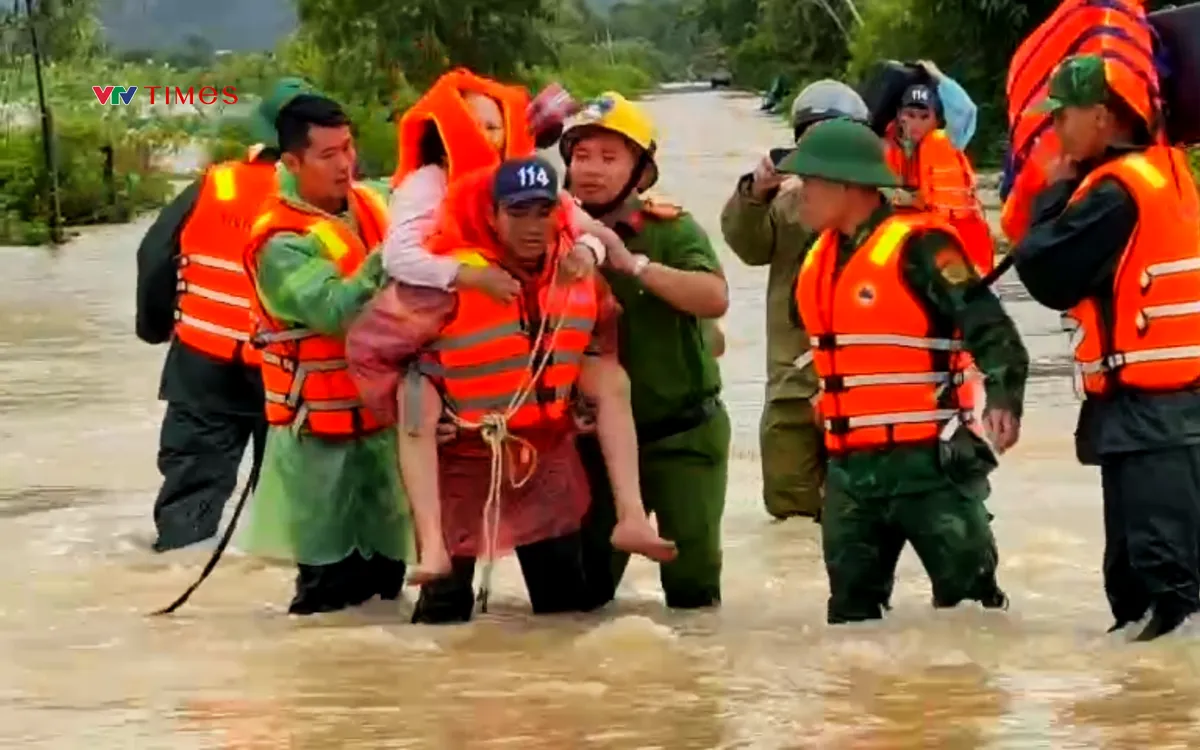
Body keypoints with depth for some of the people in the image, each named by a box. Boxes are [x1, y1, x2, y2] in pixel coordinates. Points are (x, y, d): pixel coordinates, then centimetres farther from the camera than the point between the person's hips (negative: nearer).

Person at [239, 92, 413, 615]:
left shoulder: (374, 205, 2)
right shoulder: (281, 244, -18)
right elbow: (334, 310, -29)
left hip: (383, 410, 6)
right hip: (322, 431, -6)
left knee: (386, 565, 16)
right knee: (331, 586, -2)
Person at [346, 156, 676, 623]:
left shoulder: (580, 274, -5)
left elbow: (600, 338, 20)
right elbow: (368, 346, -16)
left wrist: (596, 390, 6)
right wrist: (416, 417, -14)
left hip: (548, 462, 5)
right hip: (463, 459, -5)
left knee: (570, 606, 8)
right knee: (445, 614, -11)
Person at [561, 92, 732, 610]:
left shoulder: (671, 229, -13)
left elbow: (715, 298, -31)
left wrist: (633, 263, -36)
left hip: (681, 435, -4)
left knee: (692, 582, -5)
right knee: (584, 584, 11)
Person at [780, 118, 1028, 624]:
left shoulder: (918, 247, -14)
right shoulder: (820, 258, 13)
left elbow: (991, 329, -21)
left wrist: (1003, 401, -34)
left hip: (927, 460, -8)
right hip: (850, 466, 8)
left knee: (969, 600, -5)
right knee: (851, 609, 12)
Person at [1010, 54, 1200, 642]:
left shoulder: (1118, 189, -16)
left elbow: (1047, 273, -14)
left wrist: (1057, 192, -1)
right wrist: (1070, 192, 7)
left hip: (1148, 409, -10)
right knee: (1136, 575, 17)